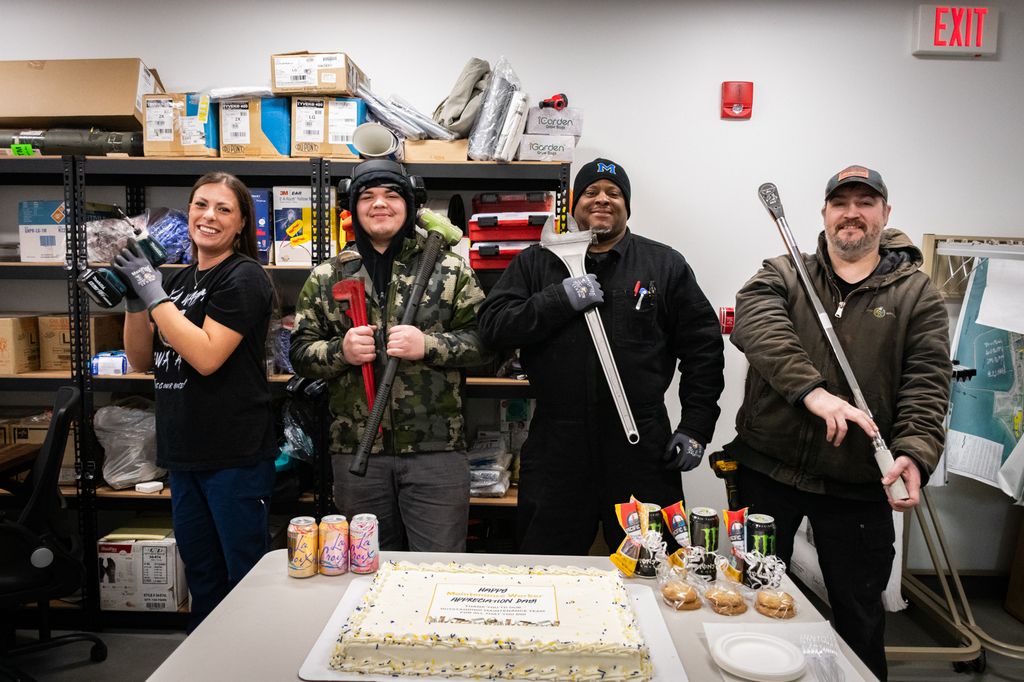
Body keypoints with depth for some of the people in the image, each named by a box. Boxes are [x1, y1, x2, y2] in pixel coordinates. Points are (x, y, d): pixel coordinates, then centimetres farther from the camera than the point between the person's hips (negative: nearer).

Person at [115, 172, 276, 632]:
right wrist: (134, 300, -2)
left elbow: (206, 356, -20)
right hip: (183, 452, 8)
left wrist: (152, 292, -16)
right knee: (200, 574, 21)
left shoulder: (244, 278, -10)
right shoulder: (175, 281, 13)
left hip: (235, 455, -8)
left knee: (246, 575, 5)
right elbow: (142, 361, 12)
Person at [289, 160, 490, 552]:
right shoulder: (326, 278, 9)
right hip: (356, 450, 3)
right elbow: (300, 353, 9)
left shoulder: (449, 270, 4)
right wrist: (340, 351, -12)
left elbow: (484, 339, -1)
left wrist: (428, 345, -17)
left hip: (436, 450, -2)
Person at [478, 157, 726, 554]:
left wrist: (696, 427, 2)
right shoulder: (536, 264, 9)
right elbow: (493, 327, -1)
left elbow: (703, 346, 9)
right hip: (557, 451, 1)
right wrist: (560, 298, -13)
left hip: (642, 451, 0)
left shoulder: (665, 265, 9)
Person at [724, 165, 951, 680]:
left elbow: (927, 384, -4)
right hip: (767, 469, 0)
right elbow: (756, 327, -17)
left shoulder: (916, 295, 6)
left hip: (859, 486, 0)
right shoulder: (782, 275, 5)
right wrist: (813, 391, -31)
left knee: (860, 615, 13)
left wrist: (914, 453, -22)